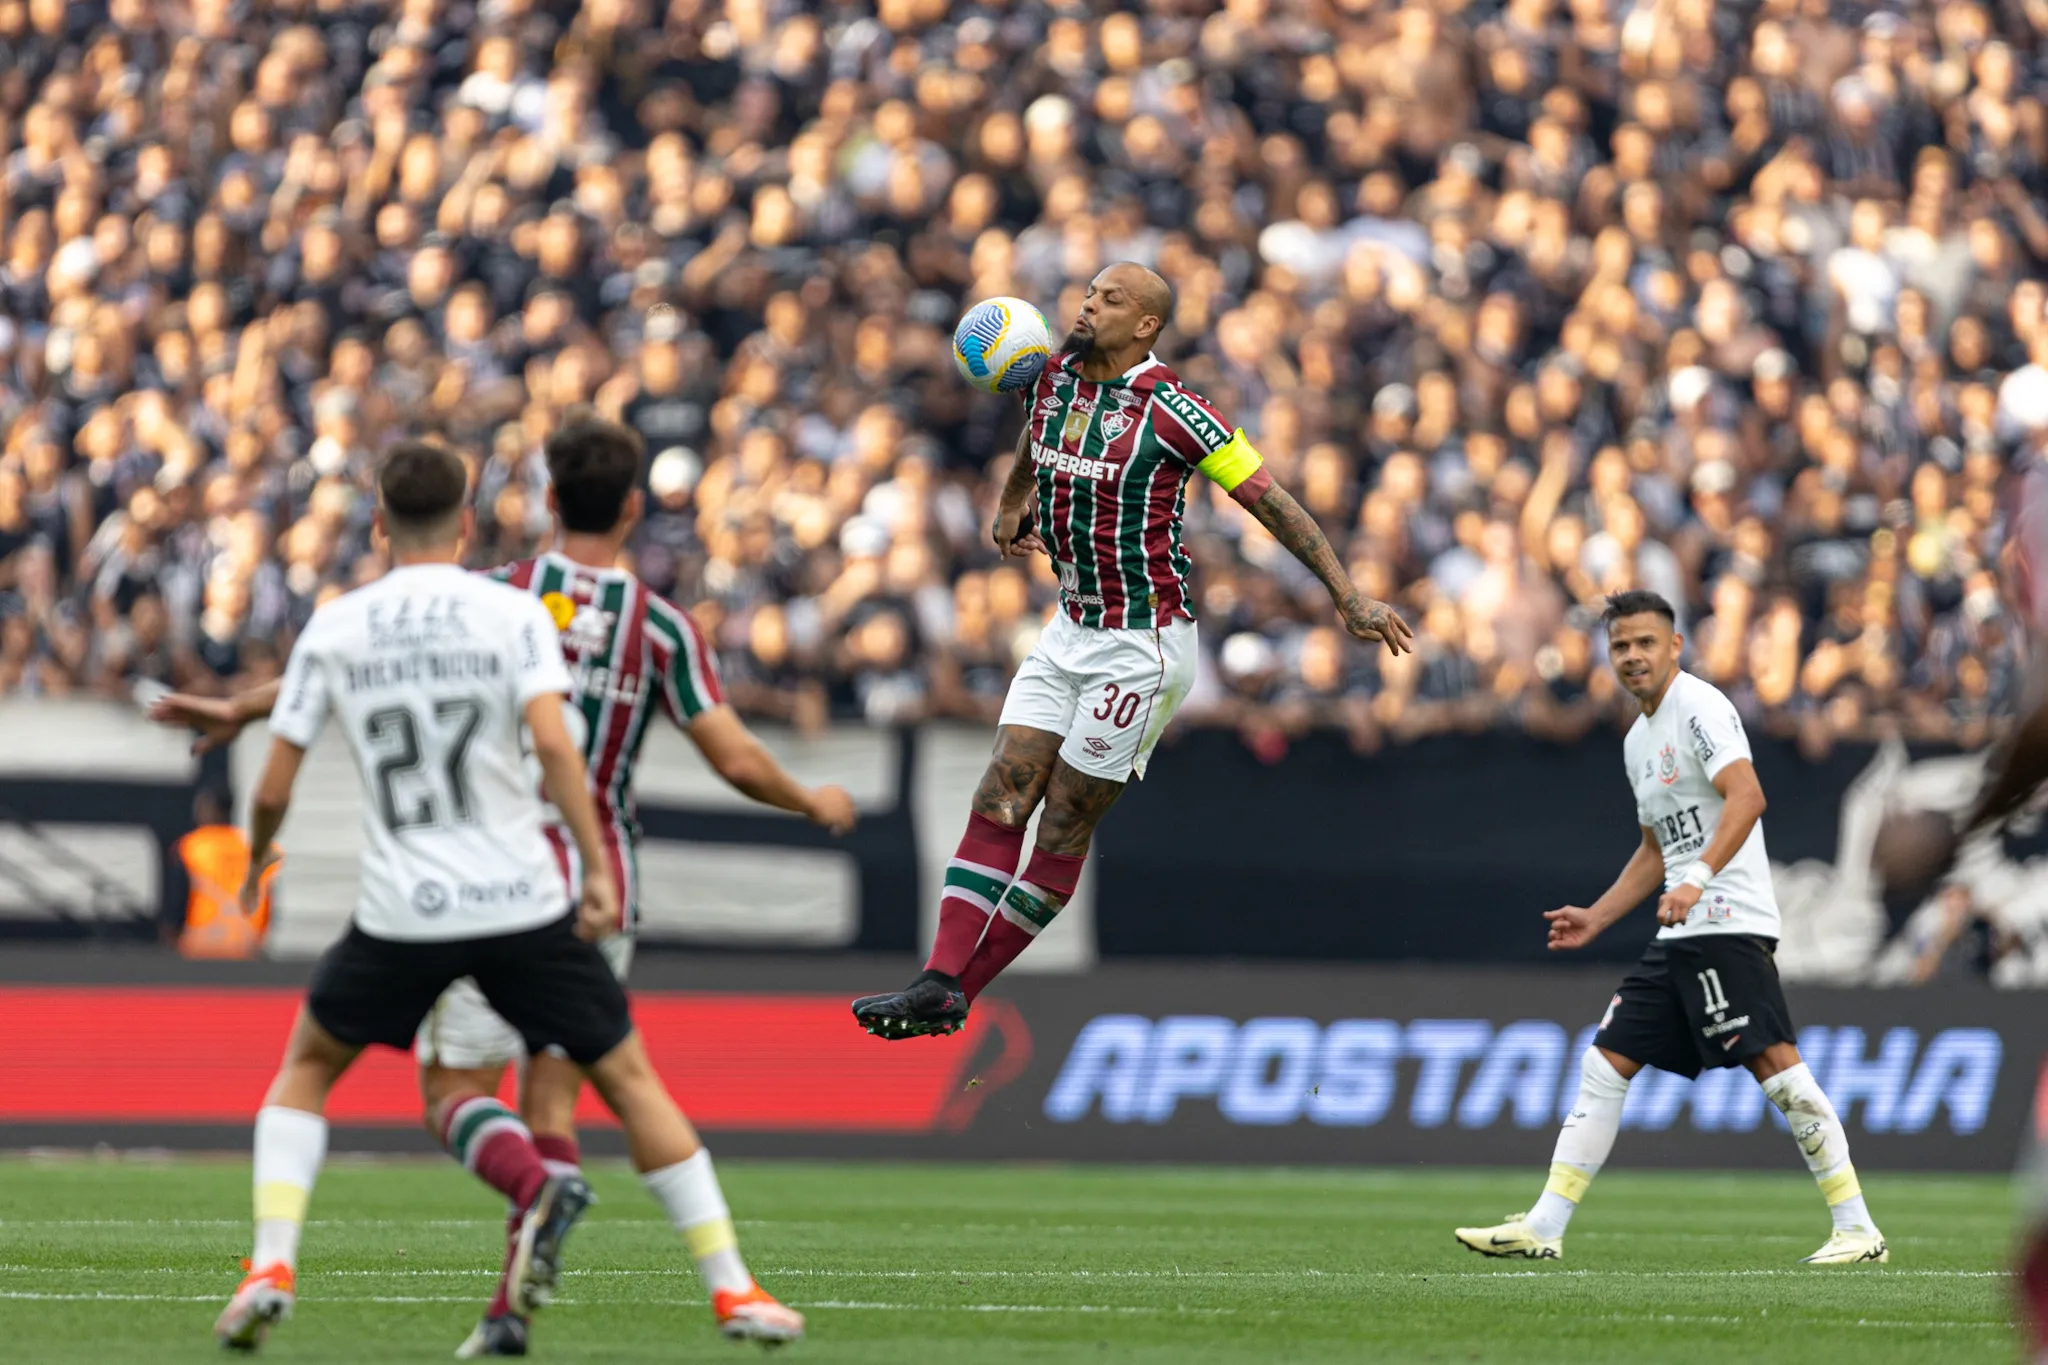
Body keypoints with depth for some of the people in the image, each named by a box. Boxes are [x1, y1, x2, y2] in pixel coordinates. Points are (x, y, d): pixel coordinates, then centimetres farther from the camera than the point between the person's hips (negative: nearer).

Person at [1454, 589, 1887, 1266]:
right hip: (1678, 934, 10)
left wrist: (1698, 880, -32)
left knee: (1773, 1061, -15)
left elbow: (1747, 796, -22)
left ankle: (1857, 1228, -12)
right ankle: (1543, 1228, 6)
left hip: (1727, 924, -10)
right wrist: (1596, 918, 25)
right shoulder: (1640, 739, 22)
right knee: (1605, 1063, 6)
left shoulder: (1699, 707, -7)